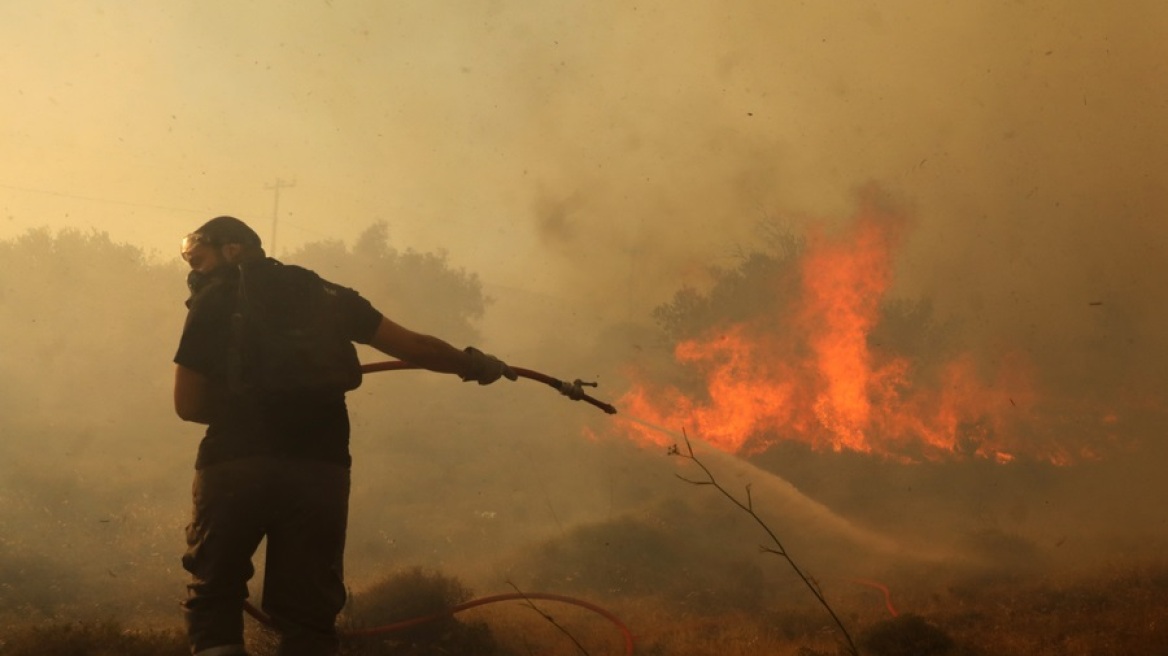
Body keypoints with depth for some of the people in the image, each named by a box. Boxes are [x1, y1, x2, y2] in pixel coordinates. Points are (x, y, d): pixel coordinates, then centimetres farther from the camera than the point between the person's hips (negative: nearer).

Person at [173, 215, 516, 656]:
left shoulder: (213, 301, 8)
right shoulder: (324, 294, 17)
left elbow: (188, 405, 5)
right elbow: (414, 347, 16)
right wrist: (475, 365, 32)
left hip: (234, 467, -2)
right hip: (320, 469, 3)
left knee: (212, 603, 9)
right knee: (308, 616, 9)